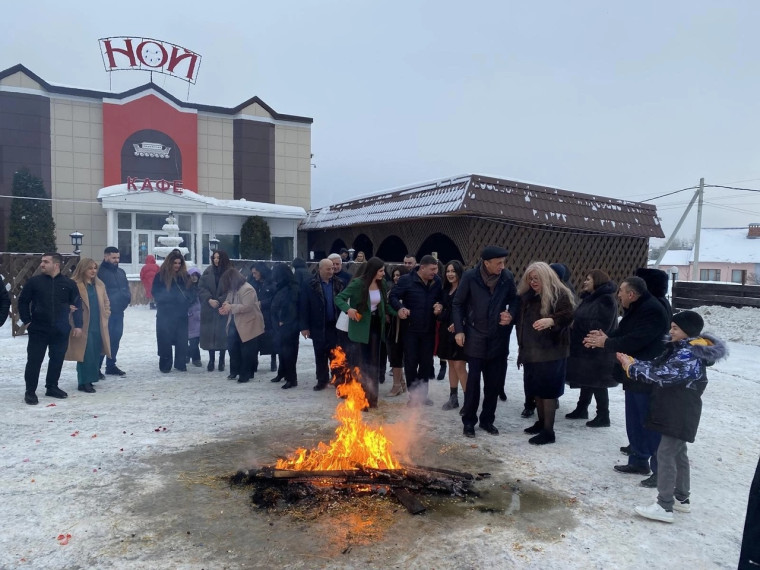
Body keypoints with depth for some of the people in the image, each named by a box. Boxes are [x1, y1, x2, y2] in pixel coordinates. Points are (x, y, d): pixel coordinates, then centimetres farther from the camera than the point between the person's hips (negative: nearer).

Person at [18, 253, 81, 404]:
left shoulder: (69, 284, 0)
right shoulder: (34, 281, -2)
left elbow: (77, 305, 5)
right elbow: (23, 301, 6)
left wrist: (77, 325, 1)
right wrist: (27, 321, -1)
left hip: (61, 331, 2)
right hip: (38, 330, -1)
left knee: (57, 360, 11)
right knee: (34, 360, 0)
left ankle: (52, 387, 26)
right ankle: (30, 391, 11)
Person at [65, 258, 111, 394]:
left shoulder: (99, 284, 12)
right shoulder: (74, 284, -11)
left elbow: (106, 302, 21)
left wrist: (105, 316, 10)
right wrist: (76, 325, -15)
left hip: (98, 326, 7)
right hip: (83, 327, -7)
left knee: (96, 354, 9)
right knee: (86, 354, -4)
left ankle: (90, 378, 22)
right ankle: (84, 382, 6)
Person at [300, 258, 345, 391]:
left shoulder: (338, 284, 1)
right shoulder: (310, 285, -7)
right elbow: (303, 306, -7)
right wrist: (304, 326, -10)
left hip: (335, 325, 2)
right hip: (318, 326, -1)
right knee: (320, 354, 9)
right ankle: (322, 380, 20)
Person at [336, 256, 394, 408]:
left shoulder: (381, 284, 0)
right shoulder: (357, 283, -16)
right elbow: (339, 298, -15)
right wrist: (348, 309, -33)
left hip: (376, 326, 5)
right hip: (361, 327, -5)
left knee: (374, 362, 10)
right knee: (361, 362, 0)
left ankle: (372, 397, 21)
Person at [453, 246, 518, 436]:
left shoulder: (507, 277, -4)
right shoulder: (470, 277, -11)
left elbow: (514, 300, 11)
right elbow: (457, 304, -2)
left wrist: (511, 315, -9)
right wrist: (459, 330, -8)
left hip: (499, 340, 3)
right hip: (476, 339, -3)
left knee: (495, 383, 9)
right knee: (473, 382, 3)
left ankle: (487, 420, 26)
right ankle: (469, 421, 19)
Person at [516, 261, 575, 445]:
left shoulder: (559, 294, -8)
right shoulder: (527, 296, 13)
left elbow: (568, 316, -22)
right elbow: (522, 321, 19)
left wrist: (551, 321, -40)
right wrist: (522, 348, 15)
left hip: (551, 351, -7)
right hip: (531, 350, 7)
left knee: (547, 390, -4)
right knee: (536, 389, 14)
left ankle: (548, 431, 3)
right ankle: (541, 422, 29)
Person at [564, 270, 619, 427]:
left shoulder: (606, 299, -16)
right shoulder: (589, 298, 12)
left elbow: (601, 326, -24)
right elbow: (581, 319, 17)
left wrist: (577, 323, -18)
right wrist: (574, 322, -4)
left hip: (598, 350, -9)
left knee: (597, 383, 0)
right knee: (586, 381, 18)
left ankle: (603, 416, 11)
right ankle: (582, 409, 30)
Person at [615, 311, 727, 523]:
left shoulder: (689, 355, -22)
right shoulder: (680, 349, 10)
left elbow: (662, 375, -28)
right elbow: (656, 366, 5)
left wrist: (631, 367, -21)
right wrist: (630, 361, -9)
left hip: (680, 415, -10)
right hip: (675, 413, 10)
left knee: (665, 454, -6)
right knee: (678, 453, 19)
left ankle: (664, 507, 0)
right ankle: (682, 498, 32)